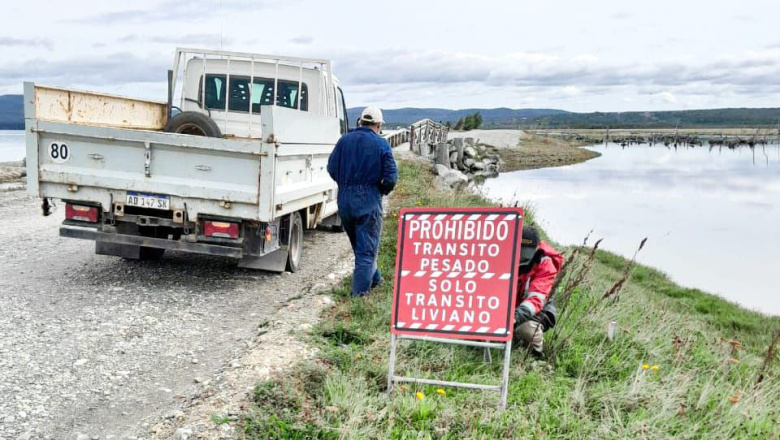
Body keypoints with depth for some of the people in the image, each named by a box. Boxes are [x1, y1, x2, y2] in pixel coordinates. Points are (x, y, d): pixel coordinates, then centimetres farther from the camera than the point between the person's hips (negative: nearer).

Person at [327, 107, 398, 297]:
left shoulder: (344, 140, 5)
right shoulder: (381, 144, -5)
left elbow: (331, 168, 4)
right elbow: (391, 176, -11)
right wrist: (382, 191, 8)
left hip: (344, 200, 4)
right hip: (369, 201, -4)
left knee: (358, 244, 21)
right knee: (366, 247, 4)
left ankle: (374, 278, 37)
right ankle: (360, 290, 2)